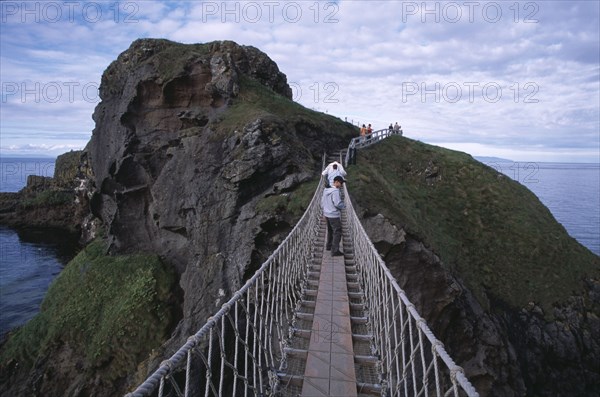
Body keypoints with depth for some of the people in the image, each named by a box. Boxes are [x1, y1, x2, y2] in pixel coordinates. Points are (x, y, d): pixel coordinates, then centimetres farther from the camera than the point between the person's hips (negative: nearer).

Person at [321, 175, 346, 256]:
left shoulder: (325, 190, 7)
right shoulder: (335, 191, -20)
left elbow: (322, 202, 14)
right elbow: (337, 203, -26)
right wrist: (344, 206, -7)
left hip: (327, 214, 9)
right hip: (334, 215, -9)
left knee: (330, 231, 24)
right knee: (337, 232, -2)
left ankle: (329, 246, 37)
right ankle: (335, 251, -3)